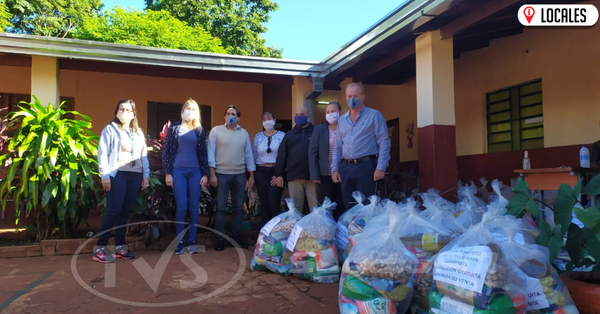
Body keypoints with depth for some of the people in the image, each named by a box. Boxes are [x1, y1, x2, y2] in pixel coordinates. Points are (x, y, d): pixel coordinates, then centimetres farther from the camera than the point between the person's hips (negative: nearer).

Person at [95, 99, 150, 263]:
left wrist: (146, 175, 10)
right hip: (117, 175, -5)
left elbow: (144, 155, 17)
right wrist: (105, 175, -11)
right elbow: (103, 153, -4)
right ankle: (100, 249, -2)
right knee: (113, 211, -8)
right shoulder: (110, 129, 3)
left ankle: (120, 247, 15)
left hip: (135, 176, 5)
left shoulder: (139, 132, 18)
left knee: (125, 212, 7)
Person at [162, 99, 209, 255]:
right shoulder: (174, 128, 5)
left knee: (194, 207, 1)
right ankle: (180, 243, 4)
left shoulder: (200, 130, 10)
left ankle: (192, 242, 7)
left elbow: (203, 153, 9)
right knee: (181, 207, -5)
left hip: (195, 171, 2)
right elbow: (167, 151, 2)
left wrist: (205, 174, 2)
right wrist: (167, 173, -5)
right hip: (178, 171, -2)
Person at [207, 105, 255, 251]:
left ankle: (236, 237, 18)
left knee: (238, 208, 8)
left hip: (240, 175, 3)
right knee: (220, 208, 1)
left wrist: (251, 175, 7)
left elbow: (248, 154, 11)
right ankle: (220, 239, 8)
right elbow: (211, 152, -2)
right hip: (222, 174, -3)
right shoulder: (216, 130, 1)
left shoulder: (244, 133, 10)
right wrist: (212, 174, -9)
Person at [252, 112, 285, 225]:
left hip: (276, 172, -3)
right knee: (264, 203, 7)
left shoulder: (282, 136, 1)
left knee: (274, 203, -8)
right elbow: (253, 156, 12)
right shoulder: (258, 137, 11)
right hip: (261, 172, 3)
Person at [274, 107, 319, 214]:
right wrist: (279, 174, 4)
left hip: (312, 176, -2)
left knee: (315, 208, 1)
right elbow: (281, 155, 11)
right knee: (295, 208, 7)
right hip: (293, 176, 2)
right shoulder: (289, 134, 15)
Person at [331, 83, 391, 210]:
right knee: (348, 208, 9)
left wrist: (381, 168, -13)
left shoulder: (374, 115, 0)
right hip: (345, 168, 5)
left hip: (366, 166, -5)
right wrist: (334, 169, 7)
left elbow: (384, 143, -5)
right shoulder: (341, 120, 16)